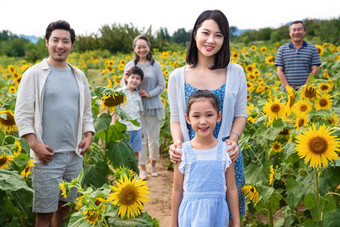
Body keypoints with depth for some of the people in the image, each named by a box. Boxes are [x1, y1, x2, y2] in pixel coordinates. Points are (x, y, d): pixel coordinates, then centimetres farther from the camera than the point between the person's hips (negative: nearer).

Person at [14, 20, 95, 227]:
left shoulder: (79, 76, 12)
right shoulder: (34, 74, -3)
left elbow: (86, 112, 19)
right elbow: (22, 114, -6)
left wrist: (88, 136, 3)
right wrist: (35, 145, -16)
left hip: (75, 155, 5)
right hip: (47, 155, -5)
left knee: (65, 207, 16)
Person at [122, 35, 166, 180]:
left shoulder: (155, 65, 0)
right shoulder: (130, 65, 3)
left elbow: (162, 85, 1)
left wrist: (150, 94, -14)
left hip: (153, 106, 0)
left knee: (154, 138, 9)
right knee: (140, 138, 5)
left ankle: (153, 164, 29)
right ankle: (142, 168, 18)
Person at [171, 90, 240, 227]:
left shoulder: (225, 151, -4)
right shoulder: (183, 152, -7)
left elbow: (231, 190, 3)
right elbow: (177, 191, 1)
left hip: (218, 215, 1)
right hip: (191, 215, -1)